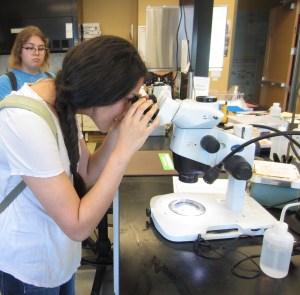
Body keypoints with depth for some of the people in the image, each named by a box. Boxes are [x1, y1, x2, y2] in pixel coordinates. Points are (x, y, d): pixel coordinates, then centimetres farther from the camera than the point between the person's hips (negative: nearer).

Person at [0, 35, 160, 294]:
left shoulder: (61, 102, -7)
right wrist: (124, 150, -31)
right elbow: (79, 226, -29)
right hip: (29, 267, -7)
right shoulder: (25, 121, -32)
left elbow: (88, 176, -1)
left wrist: (117, 133, -15)